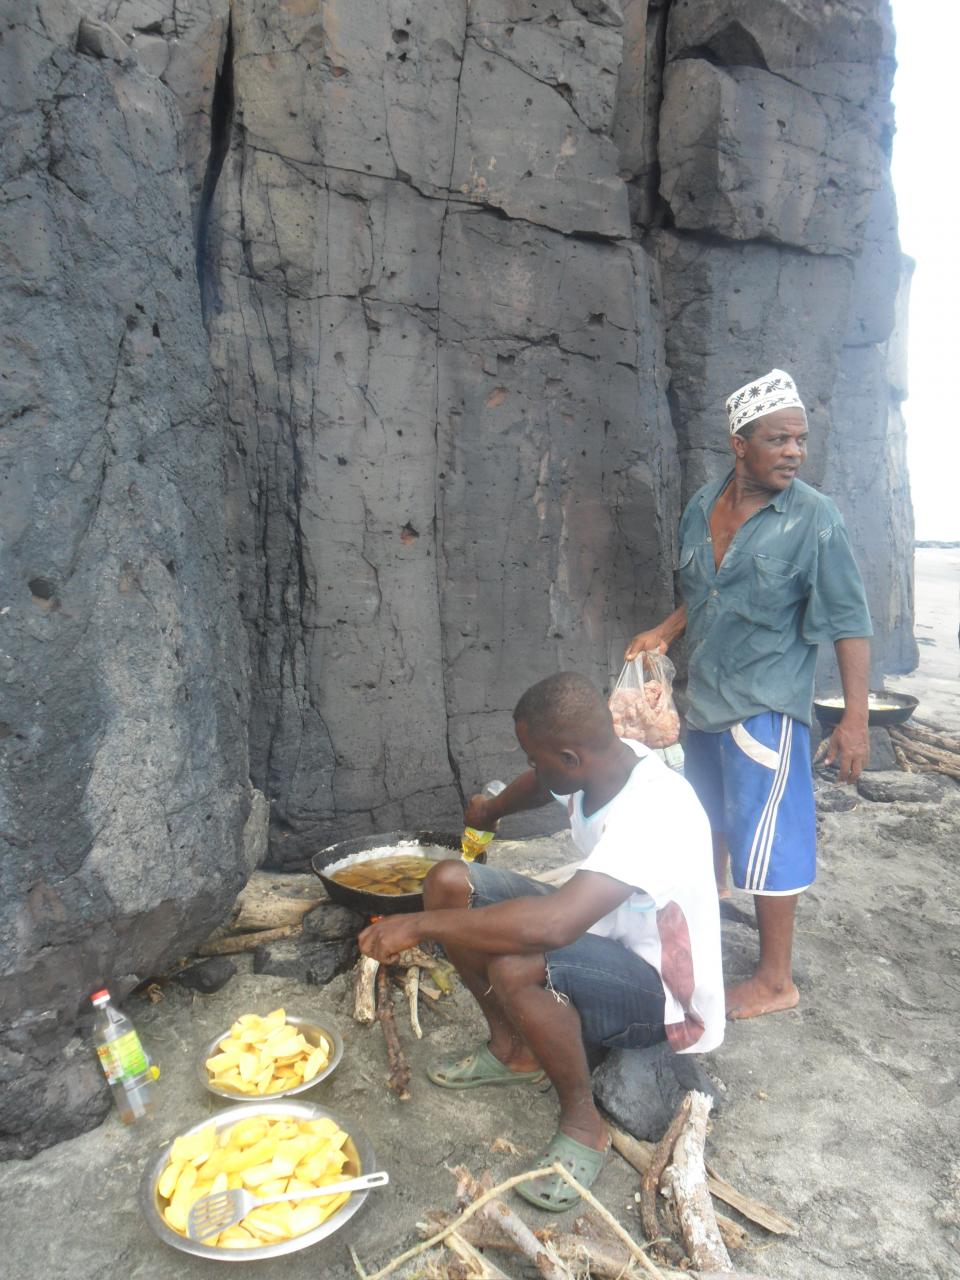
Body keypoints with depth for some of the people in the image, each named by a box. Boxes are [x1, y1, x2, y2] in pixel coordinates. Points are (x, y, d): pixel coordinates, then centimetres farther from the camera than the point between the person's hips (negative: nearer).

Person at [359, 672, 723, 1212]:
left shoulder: (654, 810, -36)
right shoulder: (596, 761, -10)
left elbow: (554, 923, -47)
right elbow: (543, 783, 18)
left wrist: (419, 925, -38)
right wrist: (493, 809, 33)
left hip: (666, 998, -8)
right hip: (605, 935, 8)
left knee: (516, 968, -38)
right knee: (449, 881, -4)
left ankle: (583, 1122, -9)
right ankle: (513, 1049, 12)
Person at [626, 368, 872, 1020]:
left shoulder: (814, 518, -16)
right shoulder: (703, 507, 1)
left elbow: (849, 623, -16)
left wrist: (855, 718, -20)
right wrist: (665, 632, 2)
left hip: (766, 705, -6)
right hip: (706, 697, 7)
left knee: (766, 839, -1)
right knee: (709, 811, 25)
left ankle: (776, 979, 15)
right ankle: (711, 891, 52)